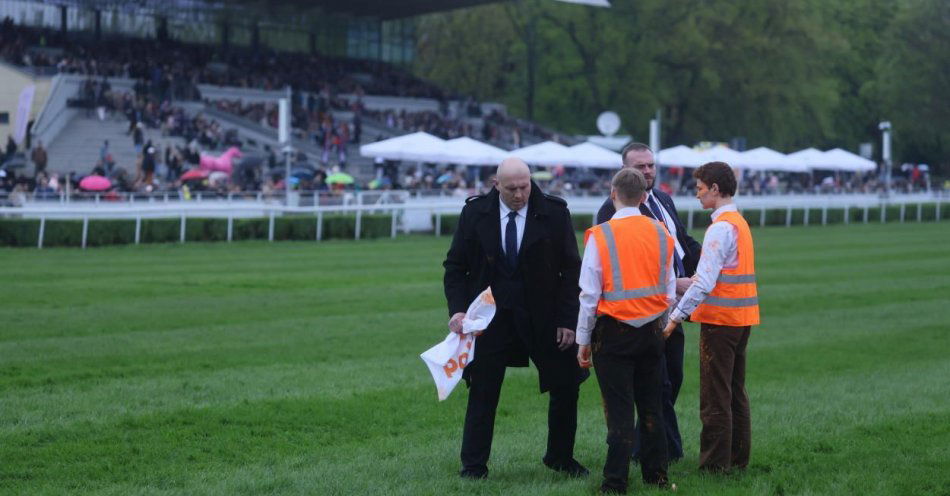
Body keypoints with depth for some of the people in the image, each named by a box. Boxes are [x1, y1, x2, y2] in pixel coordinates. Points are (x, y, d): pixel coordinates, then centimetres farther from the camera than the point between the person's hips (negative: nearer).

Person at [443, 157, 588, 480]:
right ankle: (473, 466, 13)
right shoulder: (475, 213, -2)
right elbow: (455, 266, 4)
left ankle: (560, 458, 24)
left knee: (566, 387, 5)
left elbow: (571, 269, -2)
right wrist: (457, 309, -10)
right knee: (482, 393, 2)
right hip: (490, 317, 0)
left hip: (544, 318, 0)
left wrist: (568, 320, -7)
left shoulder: (554, 213, -5)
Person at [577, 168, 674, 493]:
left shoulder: (601, 235, -10)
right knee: (651, 407, 14)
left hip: (614, 332, -4)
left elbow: (590, 293, -8)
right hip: (652, 330, 4)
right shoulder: (660, 233, 2)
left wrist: (583, 341, -1)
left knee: (619, 410, -1)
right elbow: (669, 290, 8)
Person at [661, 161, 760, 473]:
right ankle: (738, 459, 22)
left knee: (715, 397, -3)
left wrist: (676, 317, -21)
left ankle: (715, 464, 1)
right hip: (741, 318, 10)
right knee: (735, 392, 15)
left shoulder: (721, 227, -16)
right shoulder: (740, 223, 14)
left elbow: (704, 282, -23)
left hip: (720, 319, -10)